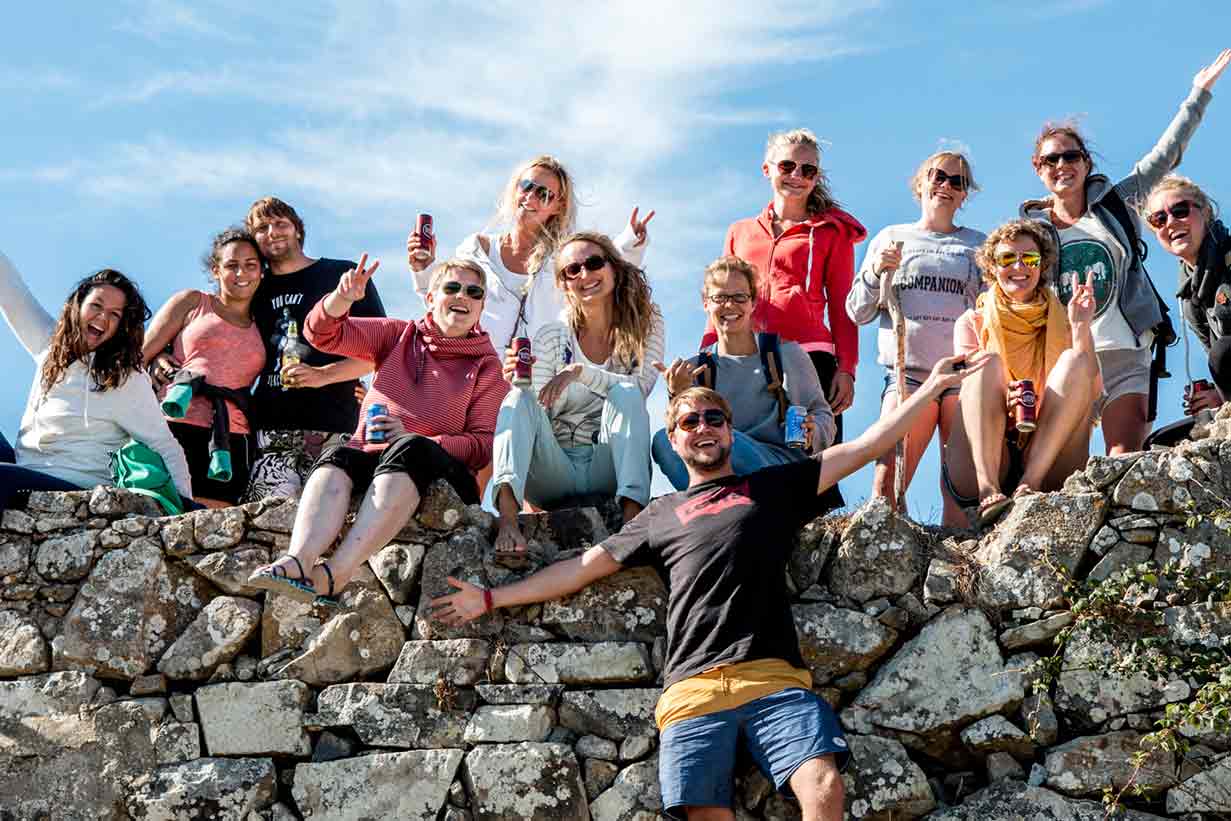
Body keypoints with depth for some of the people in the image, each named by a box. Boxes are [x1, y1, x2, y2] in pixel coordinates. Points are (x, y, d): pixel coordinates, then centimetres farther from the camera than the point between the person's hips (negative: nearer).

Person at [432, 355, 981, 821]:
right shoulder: (661, 515, 25)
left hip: (773, 676, -1)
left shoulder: (773, 487, 21)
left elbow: (868, 445, 18)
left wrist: (933, 385, 13)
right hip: (692, 688, 1)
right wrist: (491, 599, 24)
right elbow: (583, 567, 26)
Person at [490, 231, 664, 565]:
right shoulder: (552, 336, 7)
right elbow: (535, 412, -1)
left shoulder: (647, 325, 6)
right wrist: (523, 380, -21)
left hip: (608, 471, -1)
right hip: (556, 471, 1)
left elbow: (639, 389, -11)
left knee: (625, 393, -24)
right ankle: (507, 517, -46)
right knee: (519, 398, -22)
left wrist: (580, 371, -20)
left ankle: (632, 514, -42)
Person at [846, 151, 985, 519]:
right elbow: (857, 313, 14)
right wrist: (875, 271, -2)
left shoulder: (978, 244, 19)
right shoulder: (890, 237, 18)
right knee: (886, 480, -14)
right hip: (906, 372, 0)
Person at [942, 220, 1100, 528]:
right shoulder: (972, 323, 12)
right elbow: (967, 397, -1)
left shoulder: (1061, 322, 14)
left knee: (1076, 361, -15)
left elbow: (1090, 393, -2)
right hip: (978, 464, -1)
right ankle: (987, 491, -40)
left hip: (1048, 461, 1)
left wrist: (1081, 329, -15)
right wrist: (1002, 405, -23)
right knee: (988, 363, -20)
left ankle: (1031, 484, -31)